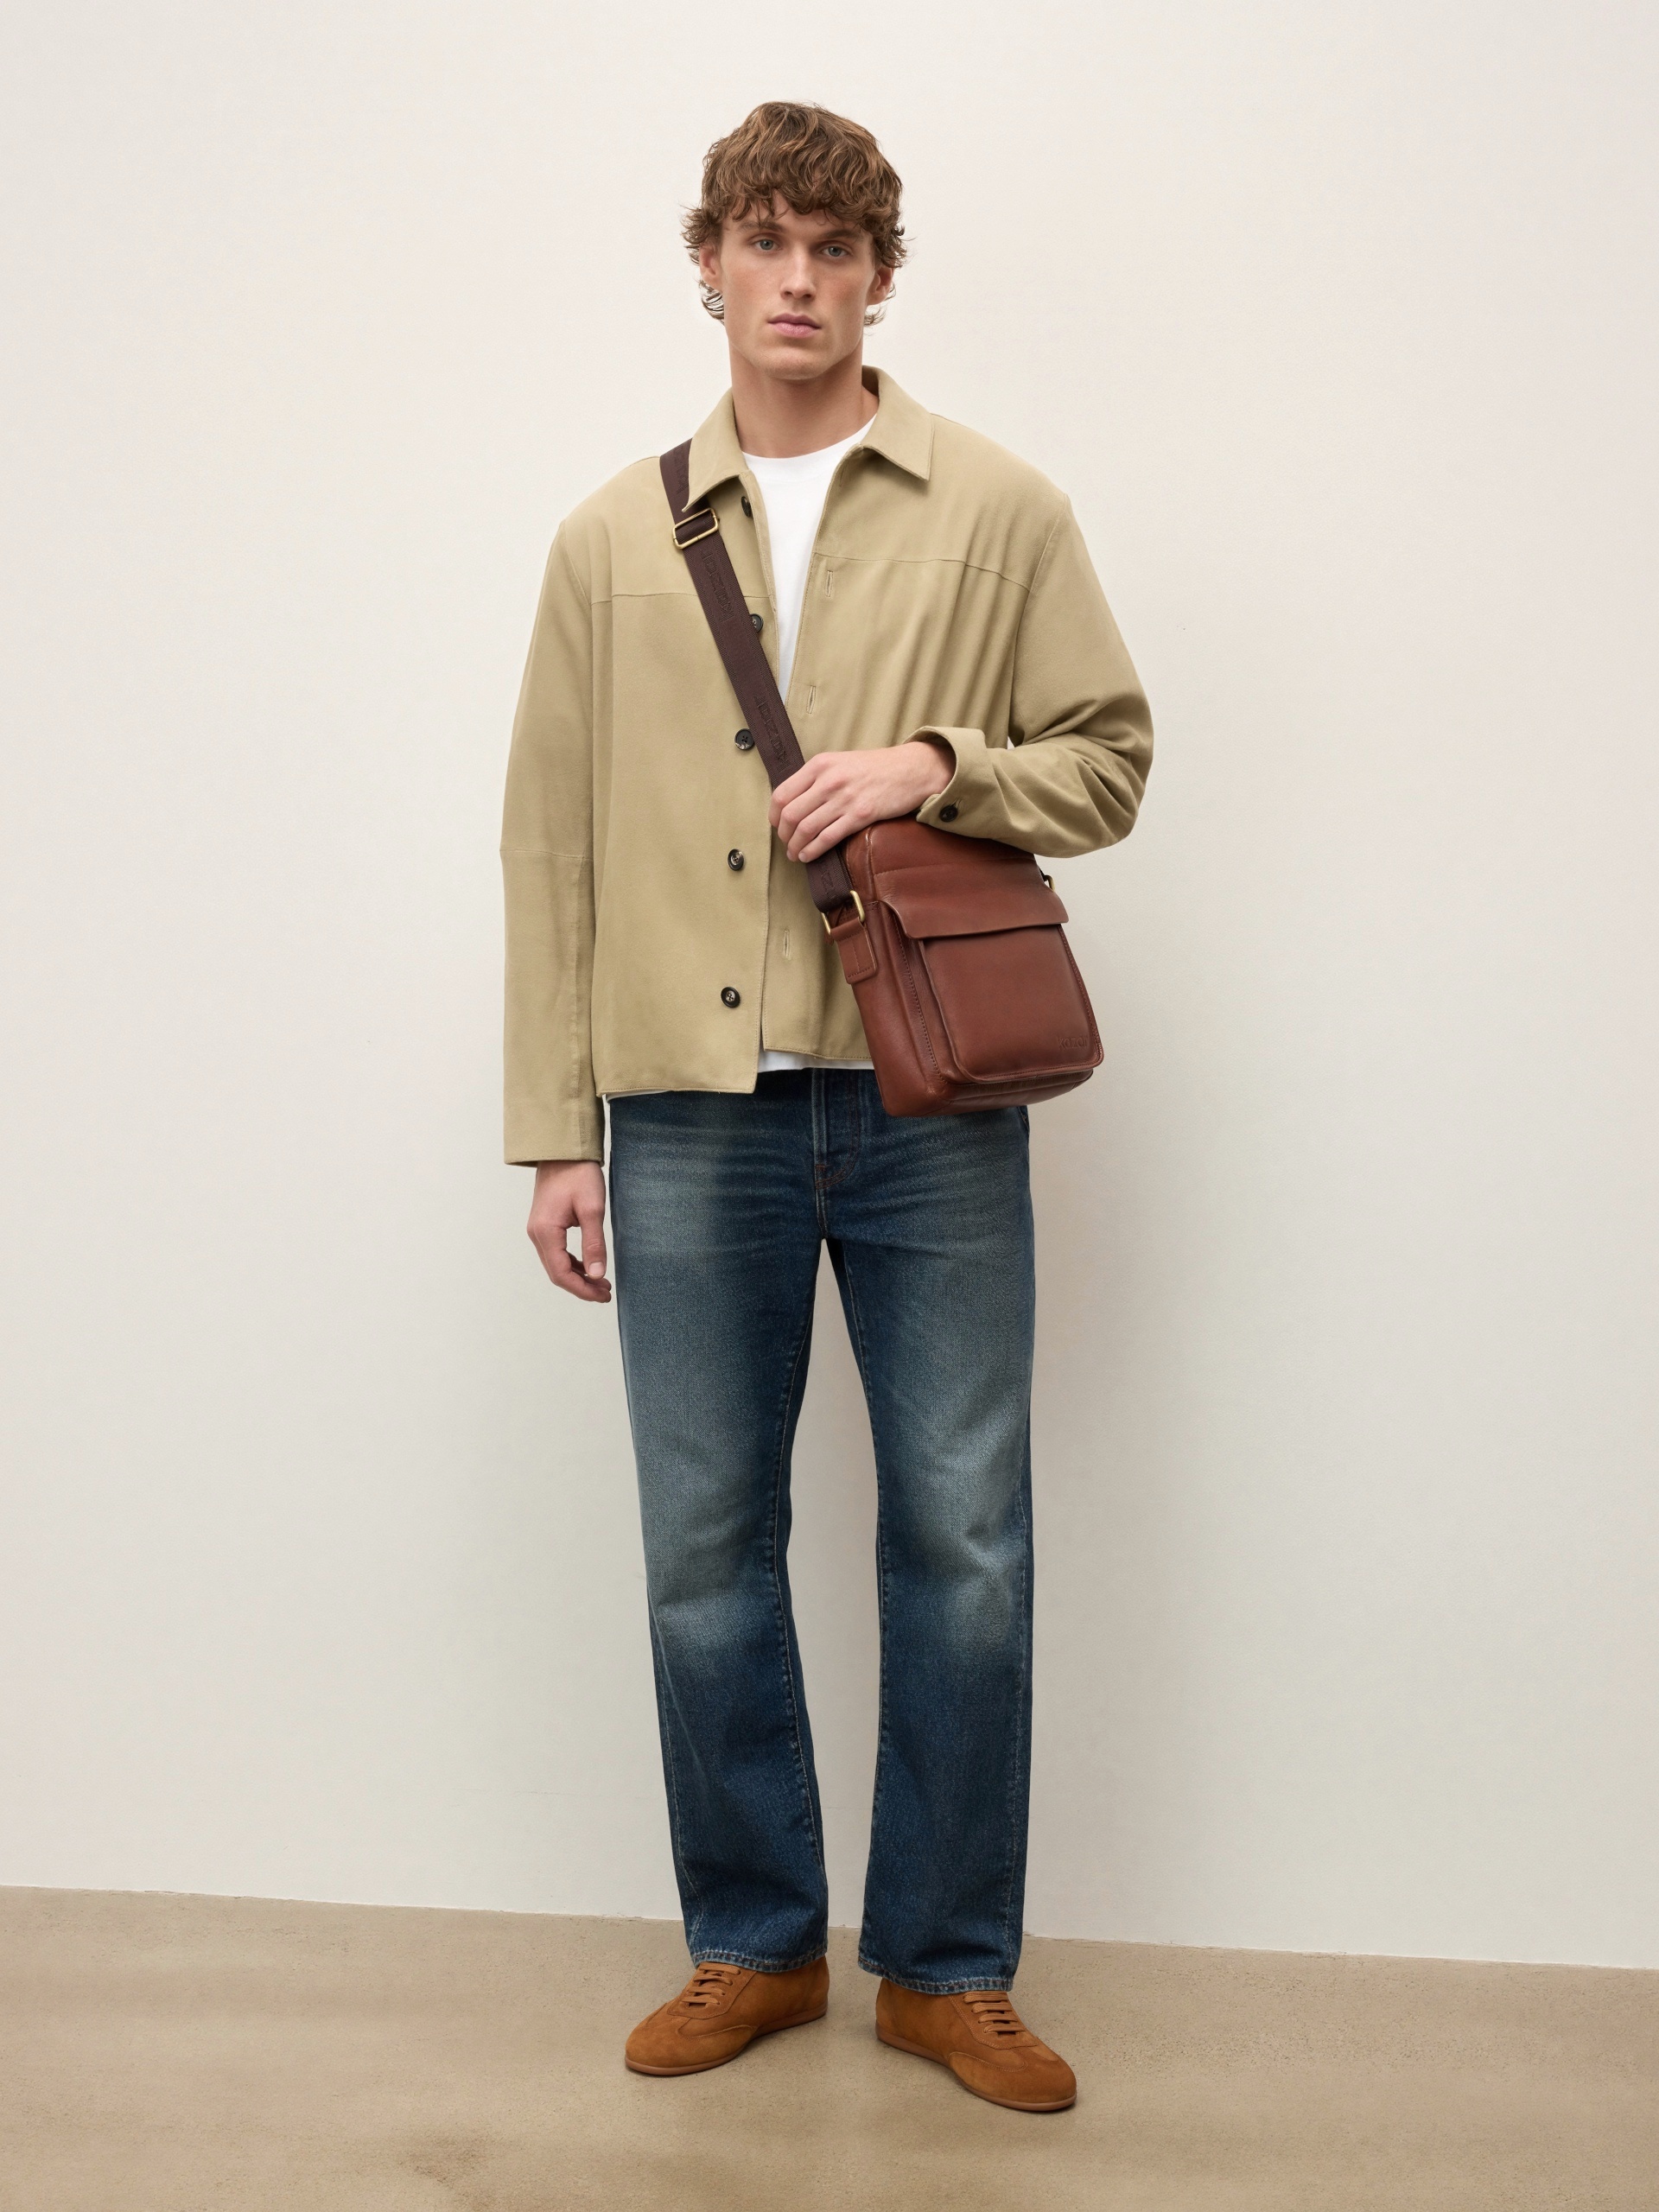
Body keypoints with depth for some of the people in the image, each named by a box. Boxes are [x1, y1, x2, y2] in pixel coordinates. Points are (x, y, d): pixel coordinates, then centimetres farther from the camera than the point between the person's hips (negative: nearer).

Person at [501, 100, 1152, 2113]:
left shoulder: (1001, 516, 7)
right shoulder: (612, 539, 11)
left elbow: (1110, 759, 9)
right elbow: (550, 848, 9)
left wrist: (938, 764, -11)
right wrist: (554, 1131, 4)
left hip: (929, 1104, -1)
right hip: (693, 1114, 2)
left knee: (964, 1546, 3)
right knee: (704, 1551, 7)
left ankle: (948, 1968, 20)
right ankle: (753, 1947, 26)